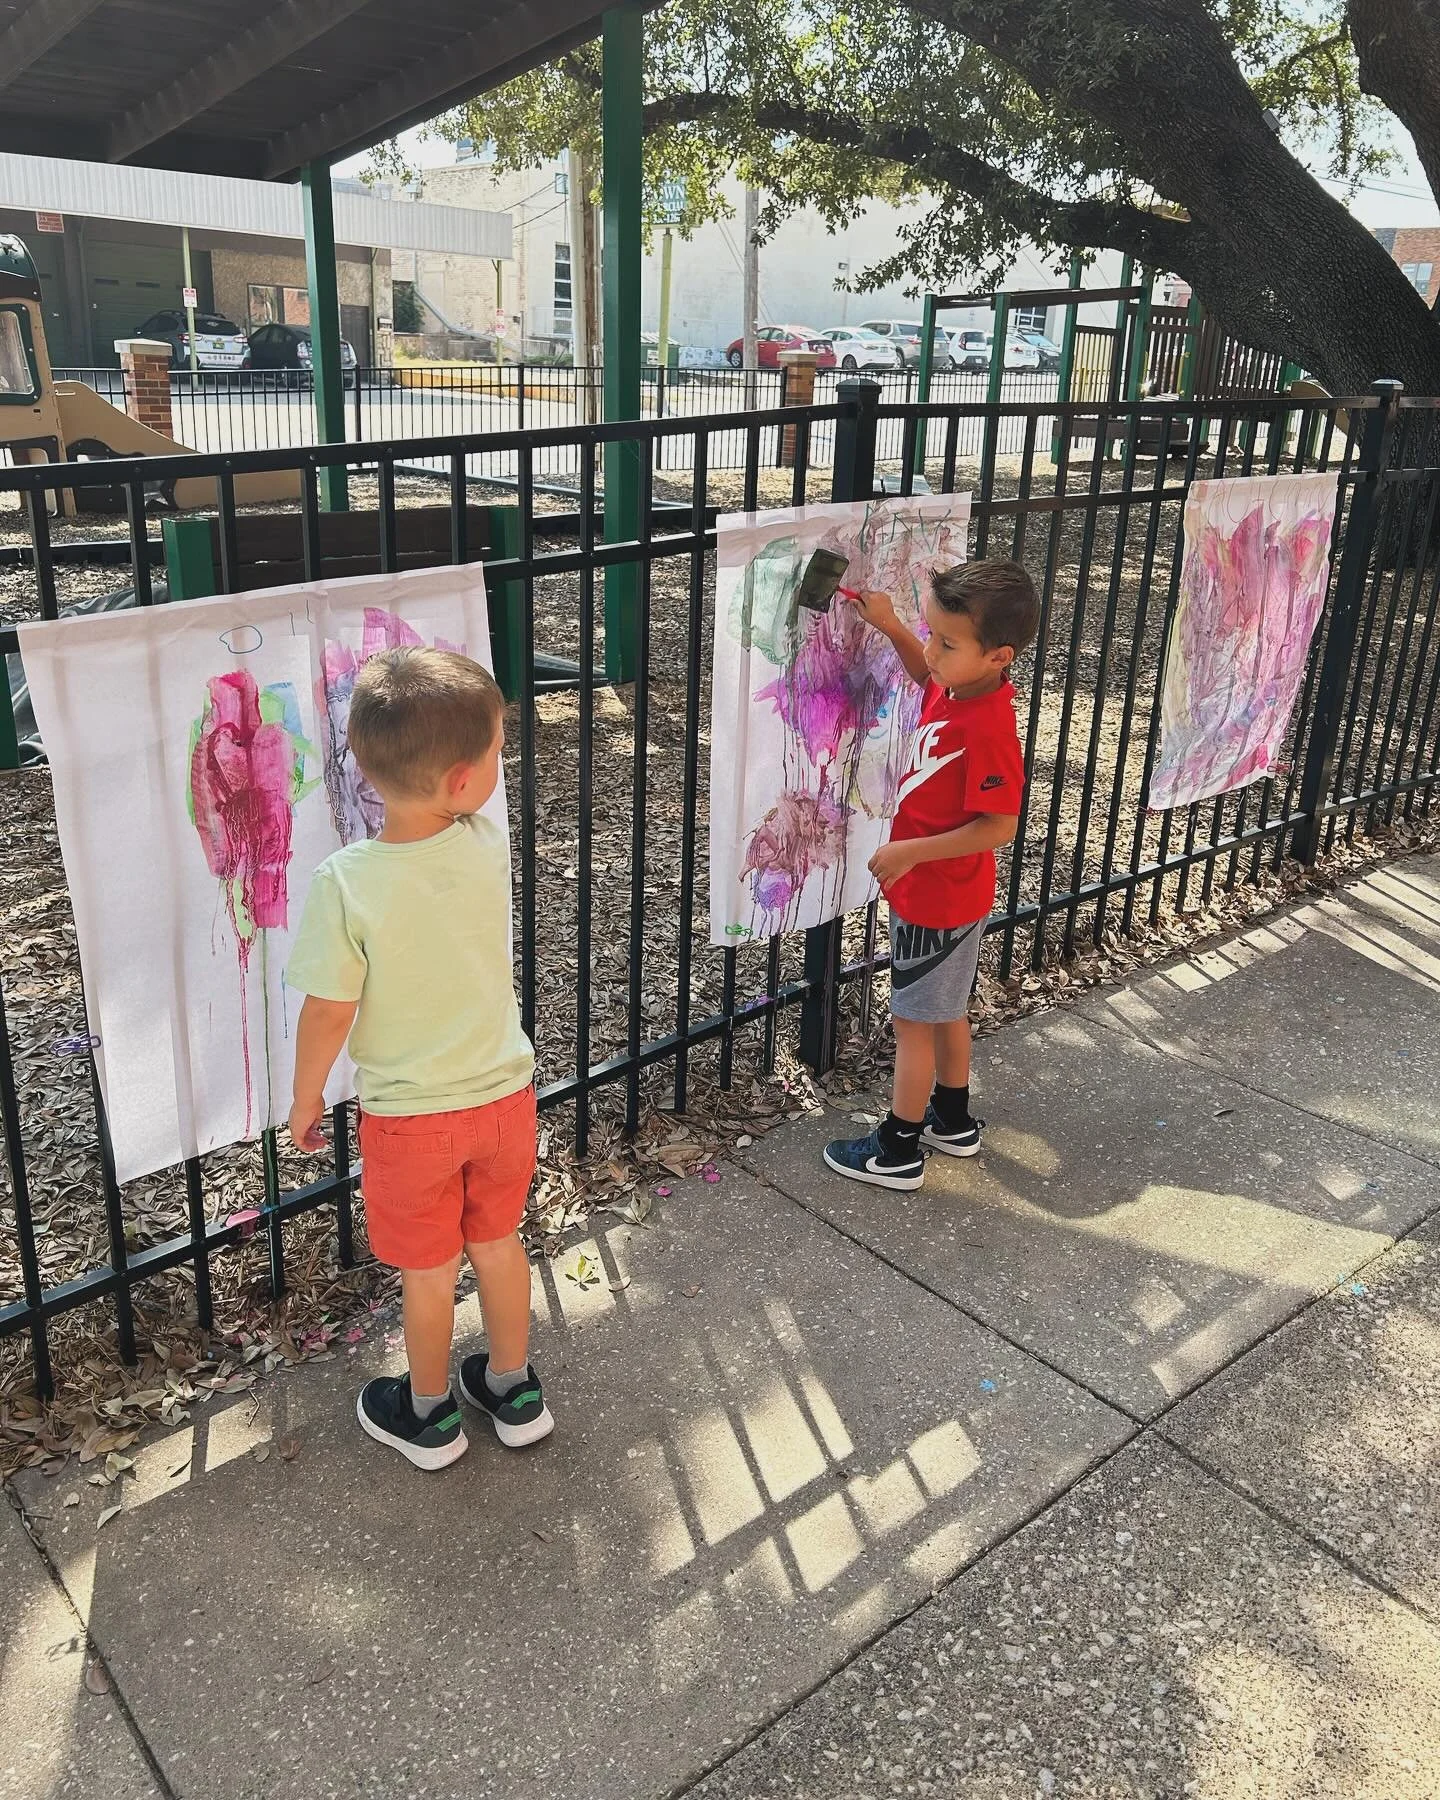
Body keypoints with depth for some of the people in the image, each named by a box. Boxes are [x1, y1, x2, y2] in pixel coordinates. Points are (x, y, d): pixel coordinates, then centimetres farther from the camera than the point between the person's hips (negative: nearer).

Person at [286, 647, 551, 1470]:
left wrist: (306, 1098, -1)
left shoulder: (347, 884, -25)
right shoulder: (491, 847, -16)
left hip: (409, 1115, -3)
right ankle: (515, 1391, 43)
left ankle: (430, 1414, 40)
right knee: (499, 1243, 23)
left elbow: (330, 1013, -15)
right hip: (505, 1092, 3)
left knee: (428, 1269, 17)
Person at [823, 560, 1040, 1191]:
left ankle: (898, 1152, 20)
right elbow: (925, 674, 20)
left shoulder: (987, 730, -30)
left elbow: (1000, 825, -28)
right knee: (946, 1011, 23)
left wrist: (910, 852, -26)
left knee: (914, 1020, 5)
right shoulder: (953, 686, -4)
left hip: (936, 900, -9)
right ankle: (953, 1121, 41)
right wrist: (890, 627, 4)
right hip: (938, 892, 9)